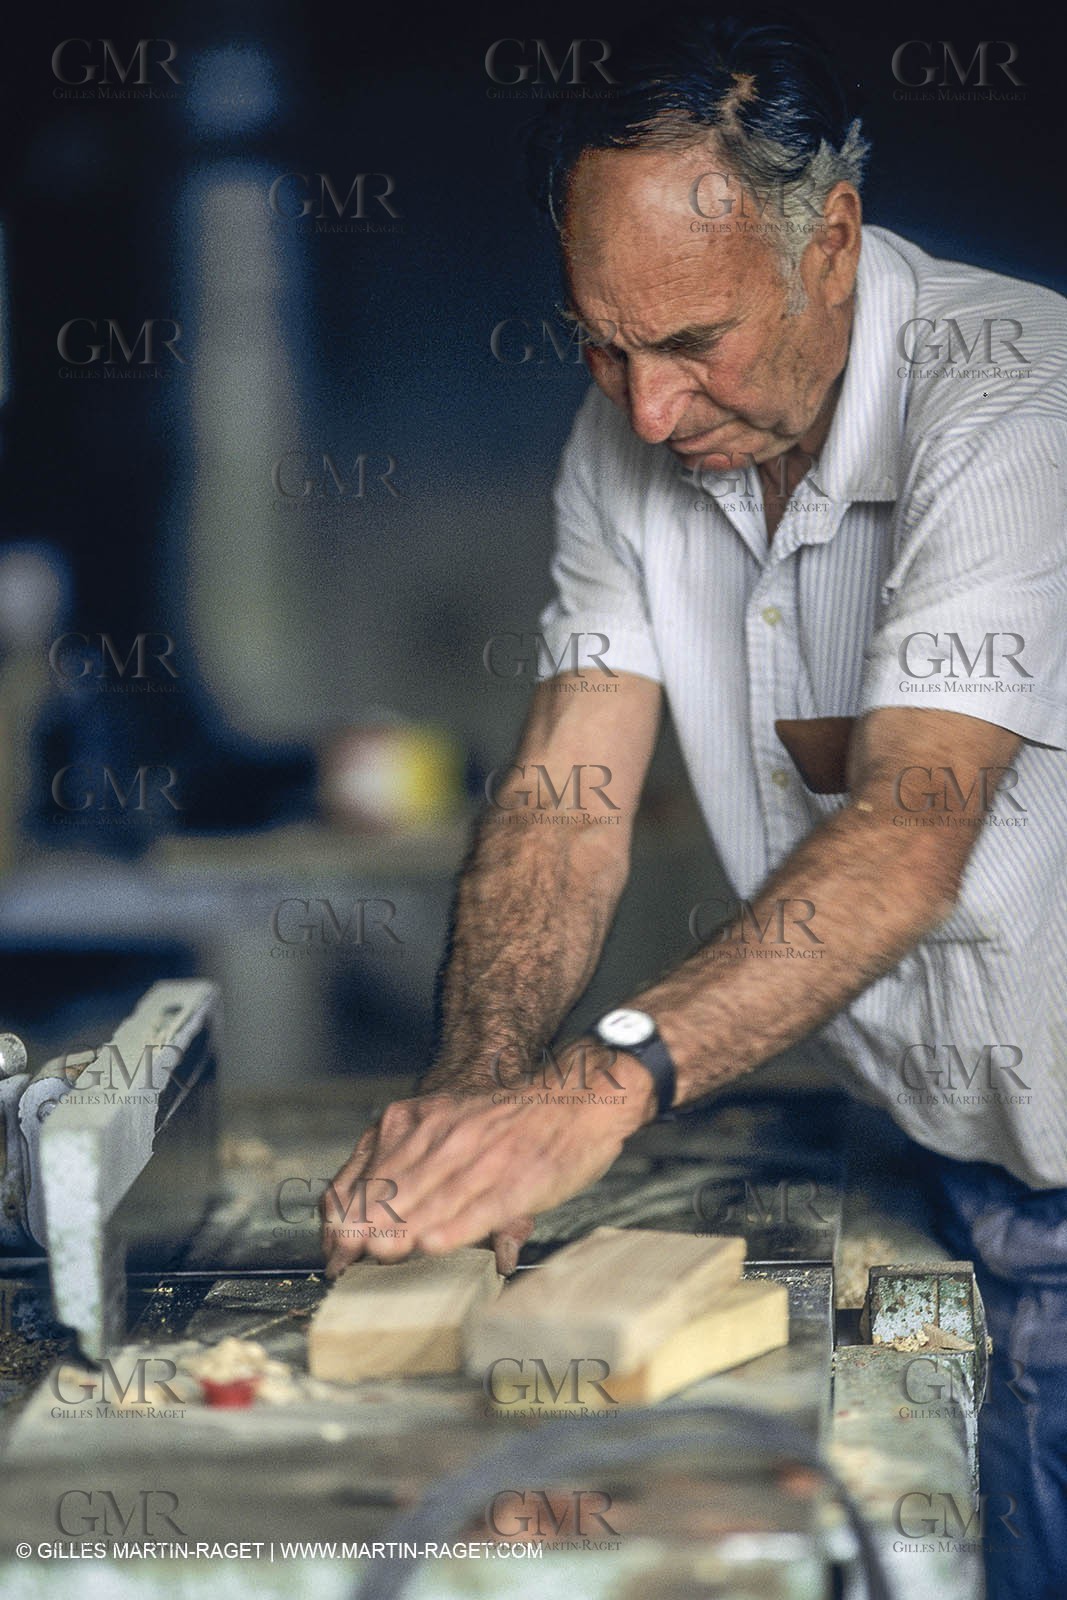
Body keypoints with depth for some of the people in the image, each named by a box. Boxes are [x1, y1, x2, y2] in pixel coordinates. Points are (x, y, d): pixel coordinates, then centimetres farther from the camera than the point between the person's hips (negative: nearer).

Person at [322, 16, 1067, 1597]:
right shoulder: (632, 436, -5)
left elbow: (914, 828, -38)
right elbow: (569, 789, -10)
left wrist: (603, 1085, -49)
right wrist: (475, 1081, -28)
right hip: (935, 1150, 6)